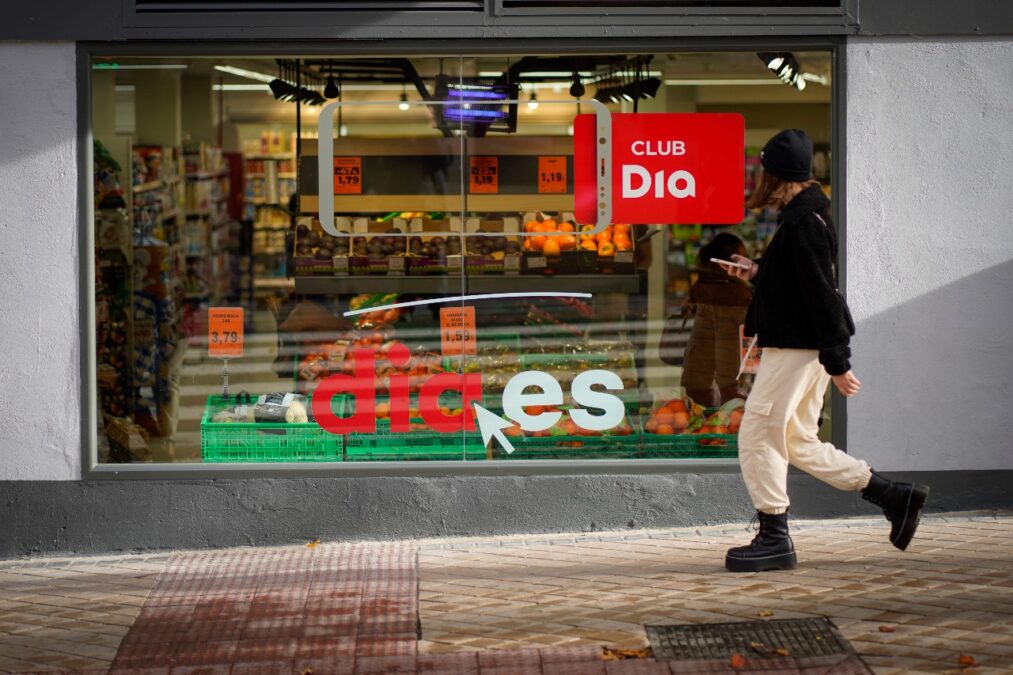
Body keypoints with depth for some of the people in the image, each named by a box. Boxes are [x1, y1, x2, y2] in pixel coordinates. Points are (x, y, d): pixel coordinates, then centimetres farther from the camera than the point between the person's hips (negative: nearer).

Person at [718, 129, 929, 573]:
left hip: (795, 349, -11)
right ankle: (895, 498, 18)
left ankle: (774, 538, -1)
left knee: (758, 437, -6)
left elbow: (821, 294, -21)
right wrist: (757, 274, 14)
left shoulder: (803, 224, -17)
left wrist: (837, 362, -23)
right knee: (799, 444, 15)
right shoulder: (802, 218, 15)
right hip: (798, 348, 11)